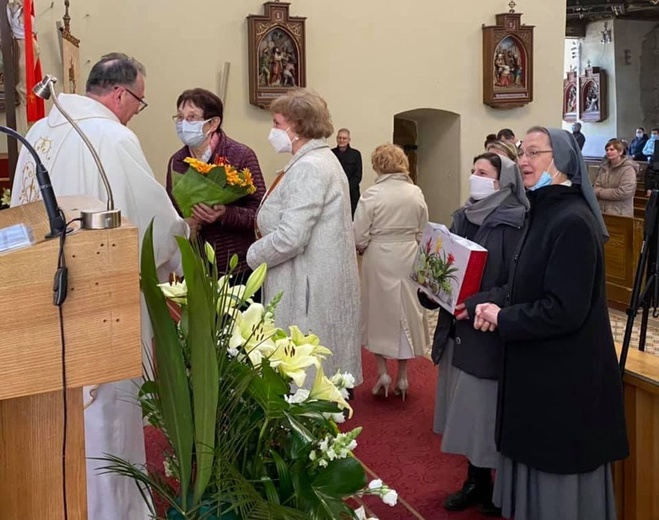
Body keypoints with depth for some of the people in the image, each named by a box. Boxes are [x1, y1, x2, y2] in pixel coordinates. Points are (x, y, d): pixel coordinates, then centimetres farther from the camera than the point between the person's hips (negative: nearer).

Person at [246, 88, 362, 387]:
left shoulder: (308, 168, -16)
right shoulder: (322, 160, 16)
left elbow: (290, 237, -24)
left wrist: (252, 255, -8)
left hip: (309, 291, -10)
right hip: (320, 283, 10)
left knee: (302, 376, -3)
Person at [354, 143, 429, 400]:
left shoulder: (372, 195, -14)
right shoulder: (416, 193, -4)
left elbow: (359, 237, -13)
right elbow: (422, 231, 4)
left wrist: (364, 247, 9)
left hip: (379, 261, -3)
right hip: (409, 260, 3)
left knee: (380, 313, 14)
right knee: (405, 314, 14)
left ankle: (382, 373, 15)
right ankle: (402, 377, 22)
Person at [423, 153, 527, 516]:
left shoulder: (514, 225, -14)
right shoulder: (464, 217, 9)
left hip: (490, 333, -7)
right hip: (458, 329, 7)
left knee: (488, 410, 2)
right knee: (466, 409, 15)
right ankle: (476, 480, 29)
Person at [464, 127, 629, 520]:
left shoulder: (572, 222, -22)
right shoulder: (545, 212, 9)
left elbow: (564, 310, -26)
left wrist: (502, 319, -15)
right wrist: (480, 303, -2)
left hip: (565, 374, -9)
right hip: (540, 367, 9)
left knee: (557, 475, 7)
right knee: (535, 459, 21)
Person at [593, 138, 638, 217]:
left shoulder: (628, 169, -9)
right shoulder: (604, 167, 12)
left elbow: (623, 193, -19)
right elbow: (596, 188, 8)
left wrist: (601, 193, -9)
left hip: (620, 214, -6)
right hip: (602, 212, 6)